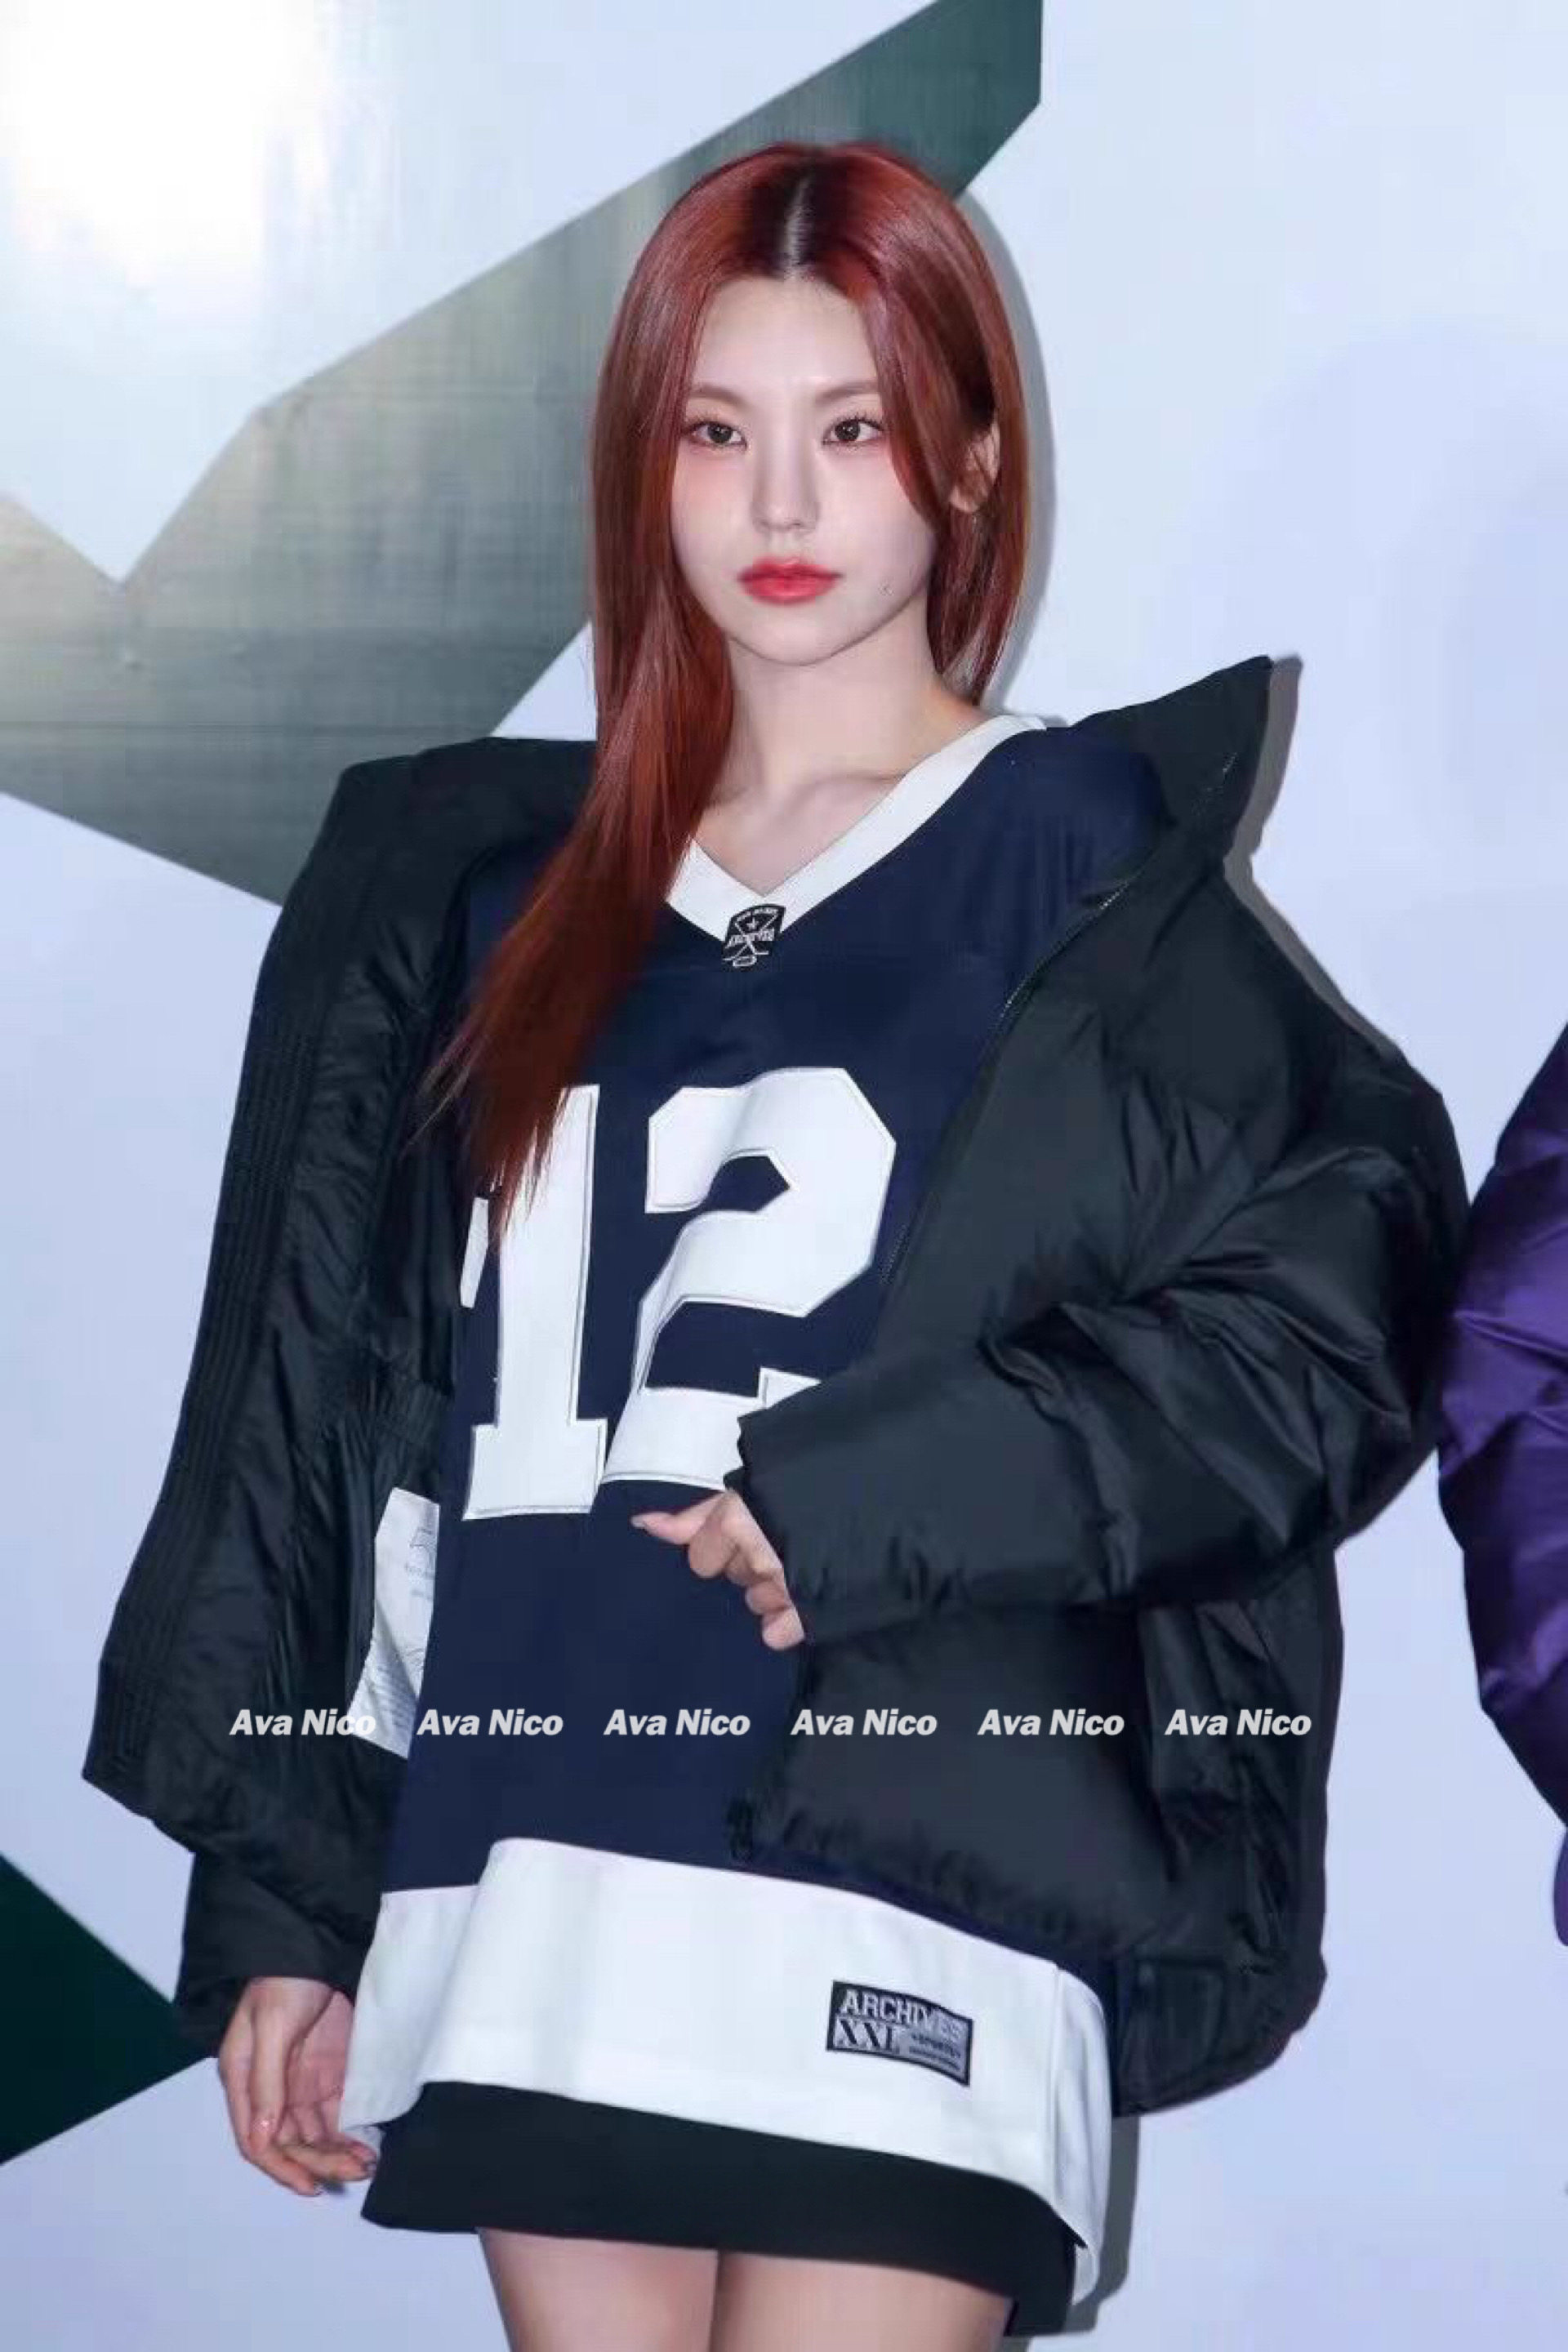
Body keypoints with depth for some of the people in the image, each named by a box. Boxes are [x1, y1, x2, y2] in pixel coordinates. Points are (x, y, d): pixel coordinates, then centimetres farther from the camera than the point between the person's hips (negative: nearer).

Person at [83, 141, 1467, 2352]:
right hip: (526, 1881, 4)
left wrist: (881, 1484, -15)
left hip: (914, 1880, -4)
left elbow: (1328, 1308, -6)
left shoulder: (1087, 865, 5)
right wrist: (276, 1898, 11)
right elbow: (326, 1401, 15)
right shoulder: (493, 893, 16)